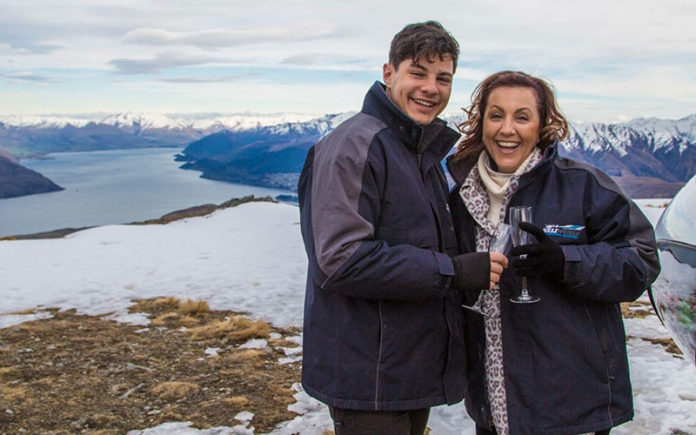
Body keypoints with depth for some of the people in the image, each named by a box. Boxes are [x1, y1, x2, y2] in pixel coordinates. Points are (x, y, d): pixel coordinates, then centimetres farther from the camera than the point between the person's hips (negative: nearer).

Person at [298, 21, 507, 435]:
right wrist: (452, 271, -24)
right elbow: (341, 260, -25)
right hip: (369, 377, -9)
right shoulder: (355, 146, -16)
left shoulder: (426, 152, 14)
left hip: (416, 367, 9)